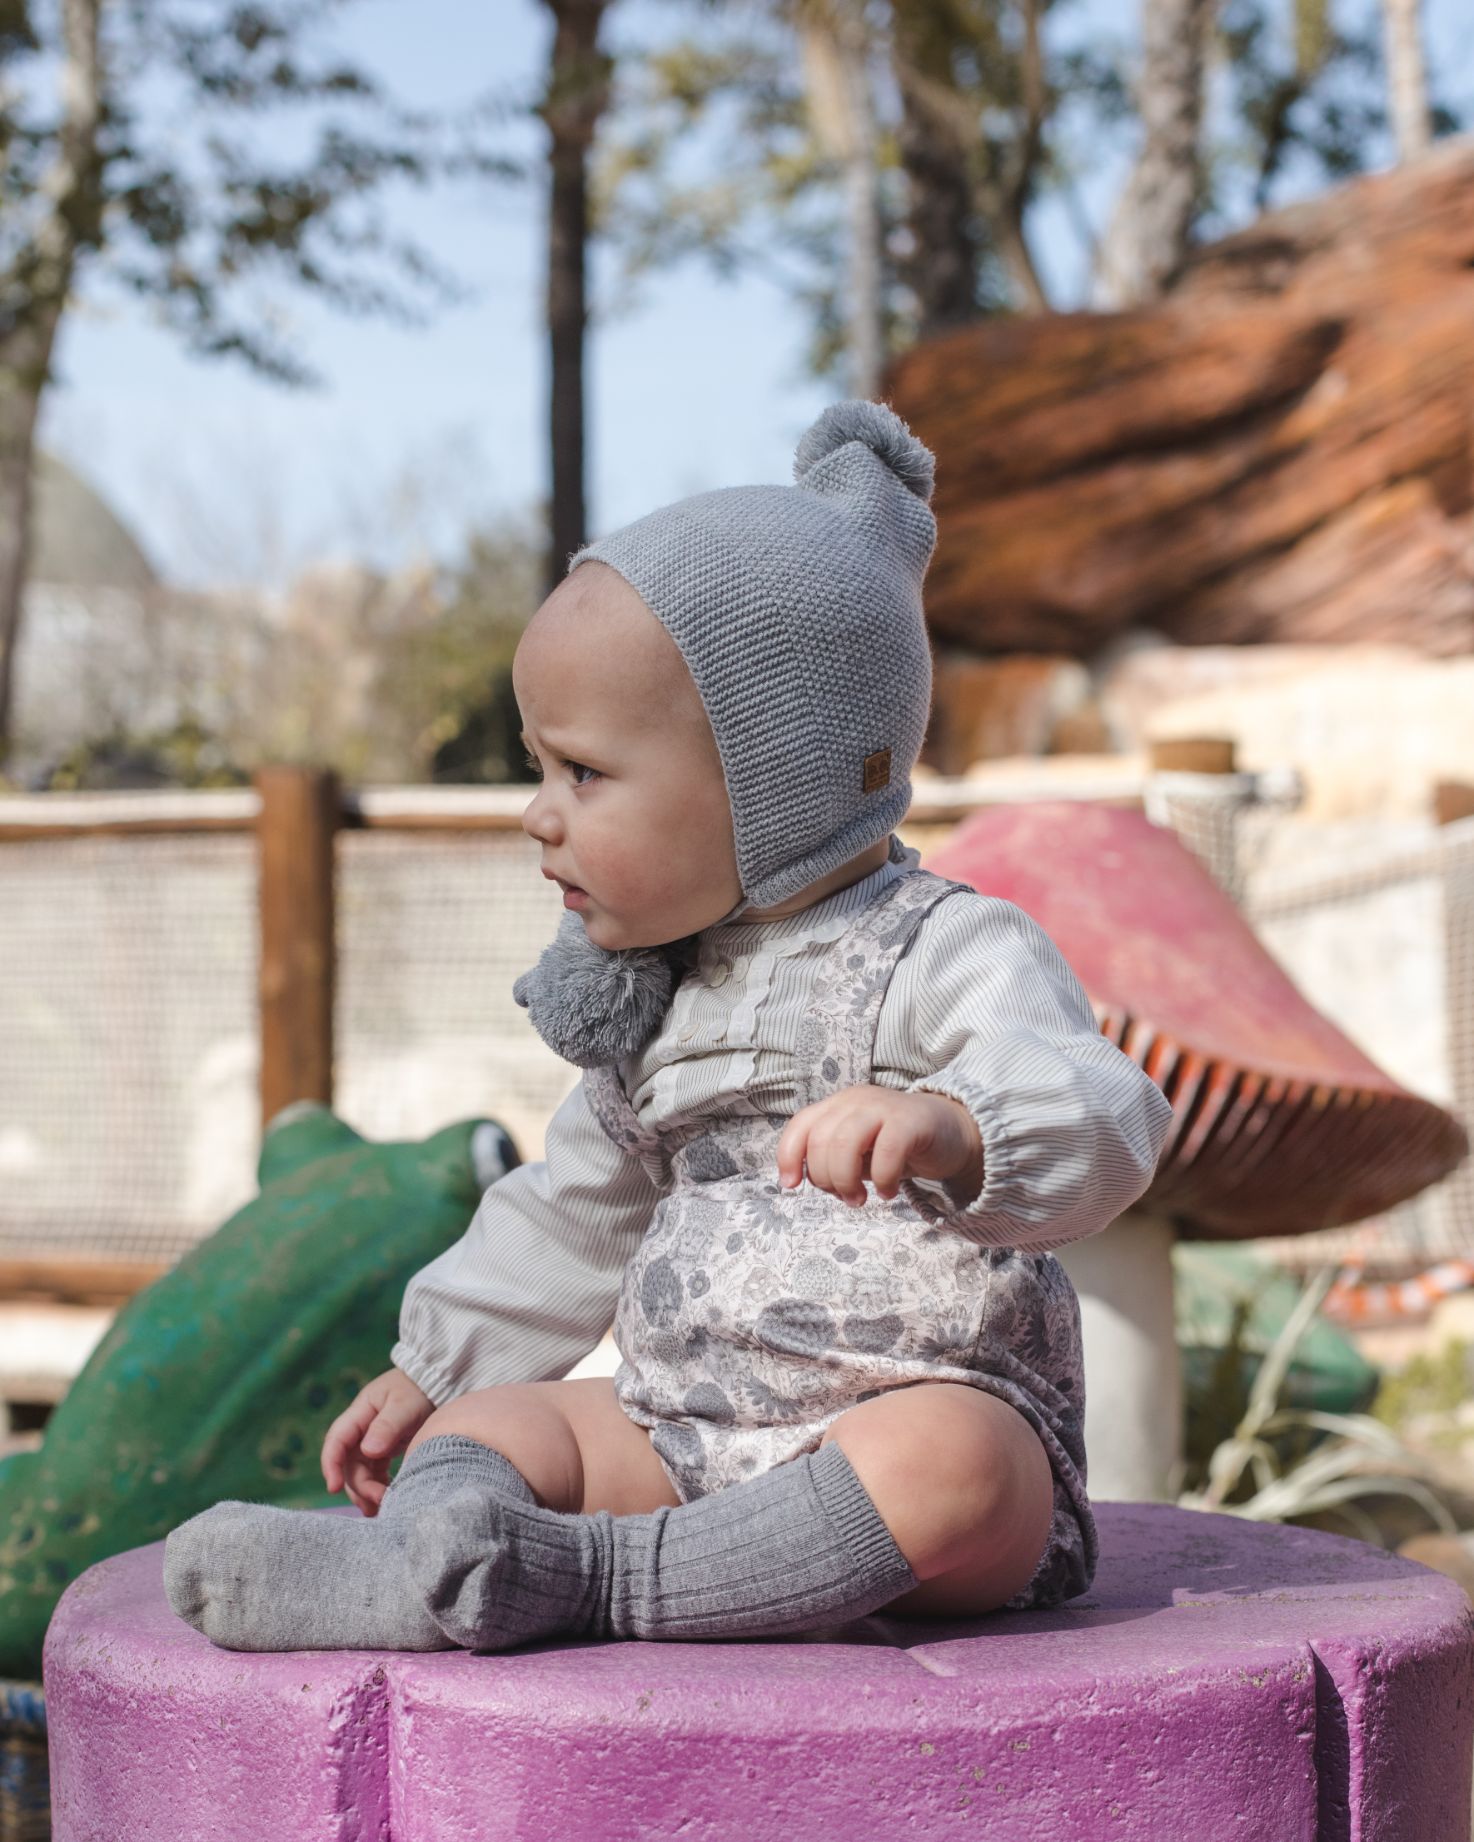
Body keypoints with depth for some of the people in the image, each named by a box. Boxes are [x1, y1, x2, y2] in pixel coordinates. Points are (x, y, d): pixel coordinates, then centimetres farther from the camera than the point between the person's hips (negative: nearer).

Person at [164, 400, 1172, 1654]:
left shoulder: (950, 955, -9)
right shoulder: (656, 1004, 16)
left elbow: (1101, 1127, -27)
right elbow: (575, 1210, 31)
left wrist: (949, 1134, -48)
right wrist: (432, 1367, 30)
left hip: (923, 1416, -7)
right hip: (690, 1439, 8)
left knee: (947, 1459, -37)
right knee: (499, 1416, -3)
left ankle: (578, 1576, -38)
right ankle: (424, 1564, -35)